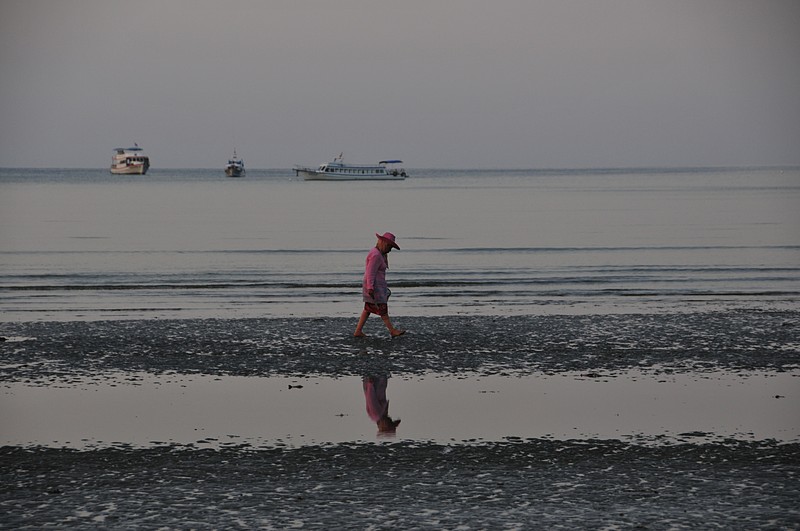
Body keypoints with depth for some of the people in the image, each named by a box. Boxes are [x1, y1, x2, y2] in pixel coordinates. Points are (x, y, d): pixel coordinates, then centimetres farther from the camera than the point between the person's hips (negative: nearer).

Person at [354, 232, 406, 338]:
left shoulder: (379, 253, 14)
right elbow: (371, 272, -23)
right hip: (374, 287, -10)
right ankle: (392, 331, 1)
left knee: (368, 309, 10)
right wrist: (370, 288, -26)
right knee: (383, 309, -4)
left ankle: (358, 331, 10)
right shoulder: (376, 255, -18)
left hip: (377, 286, 10)